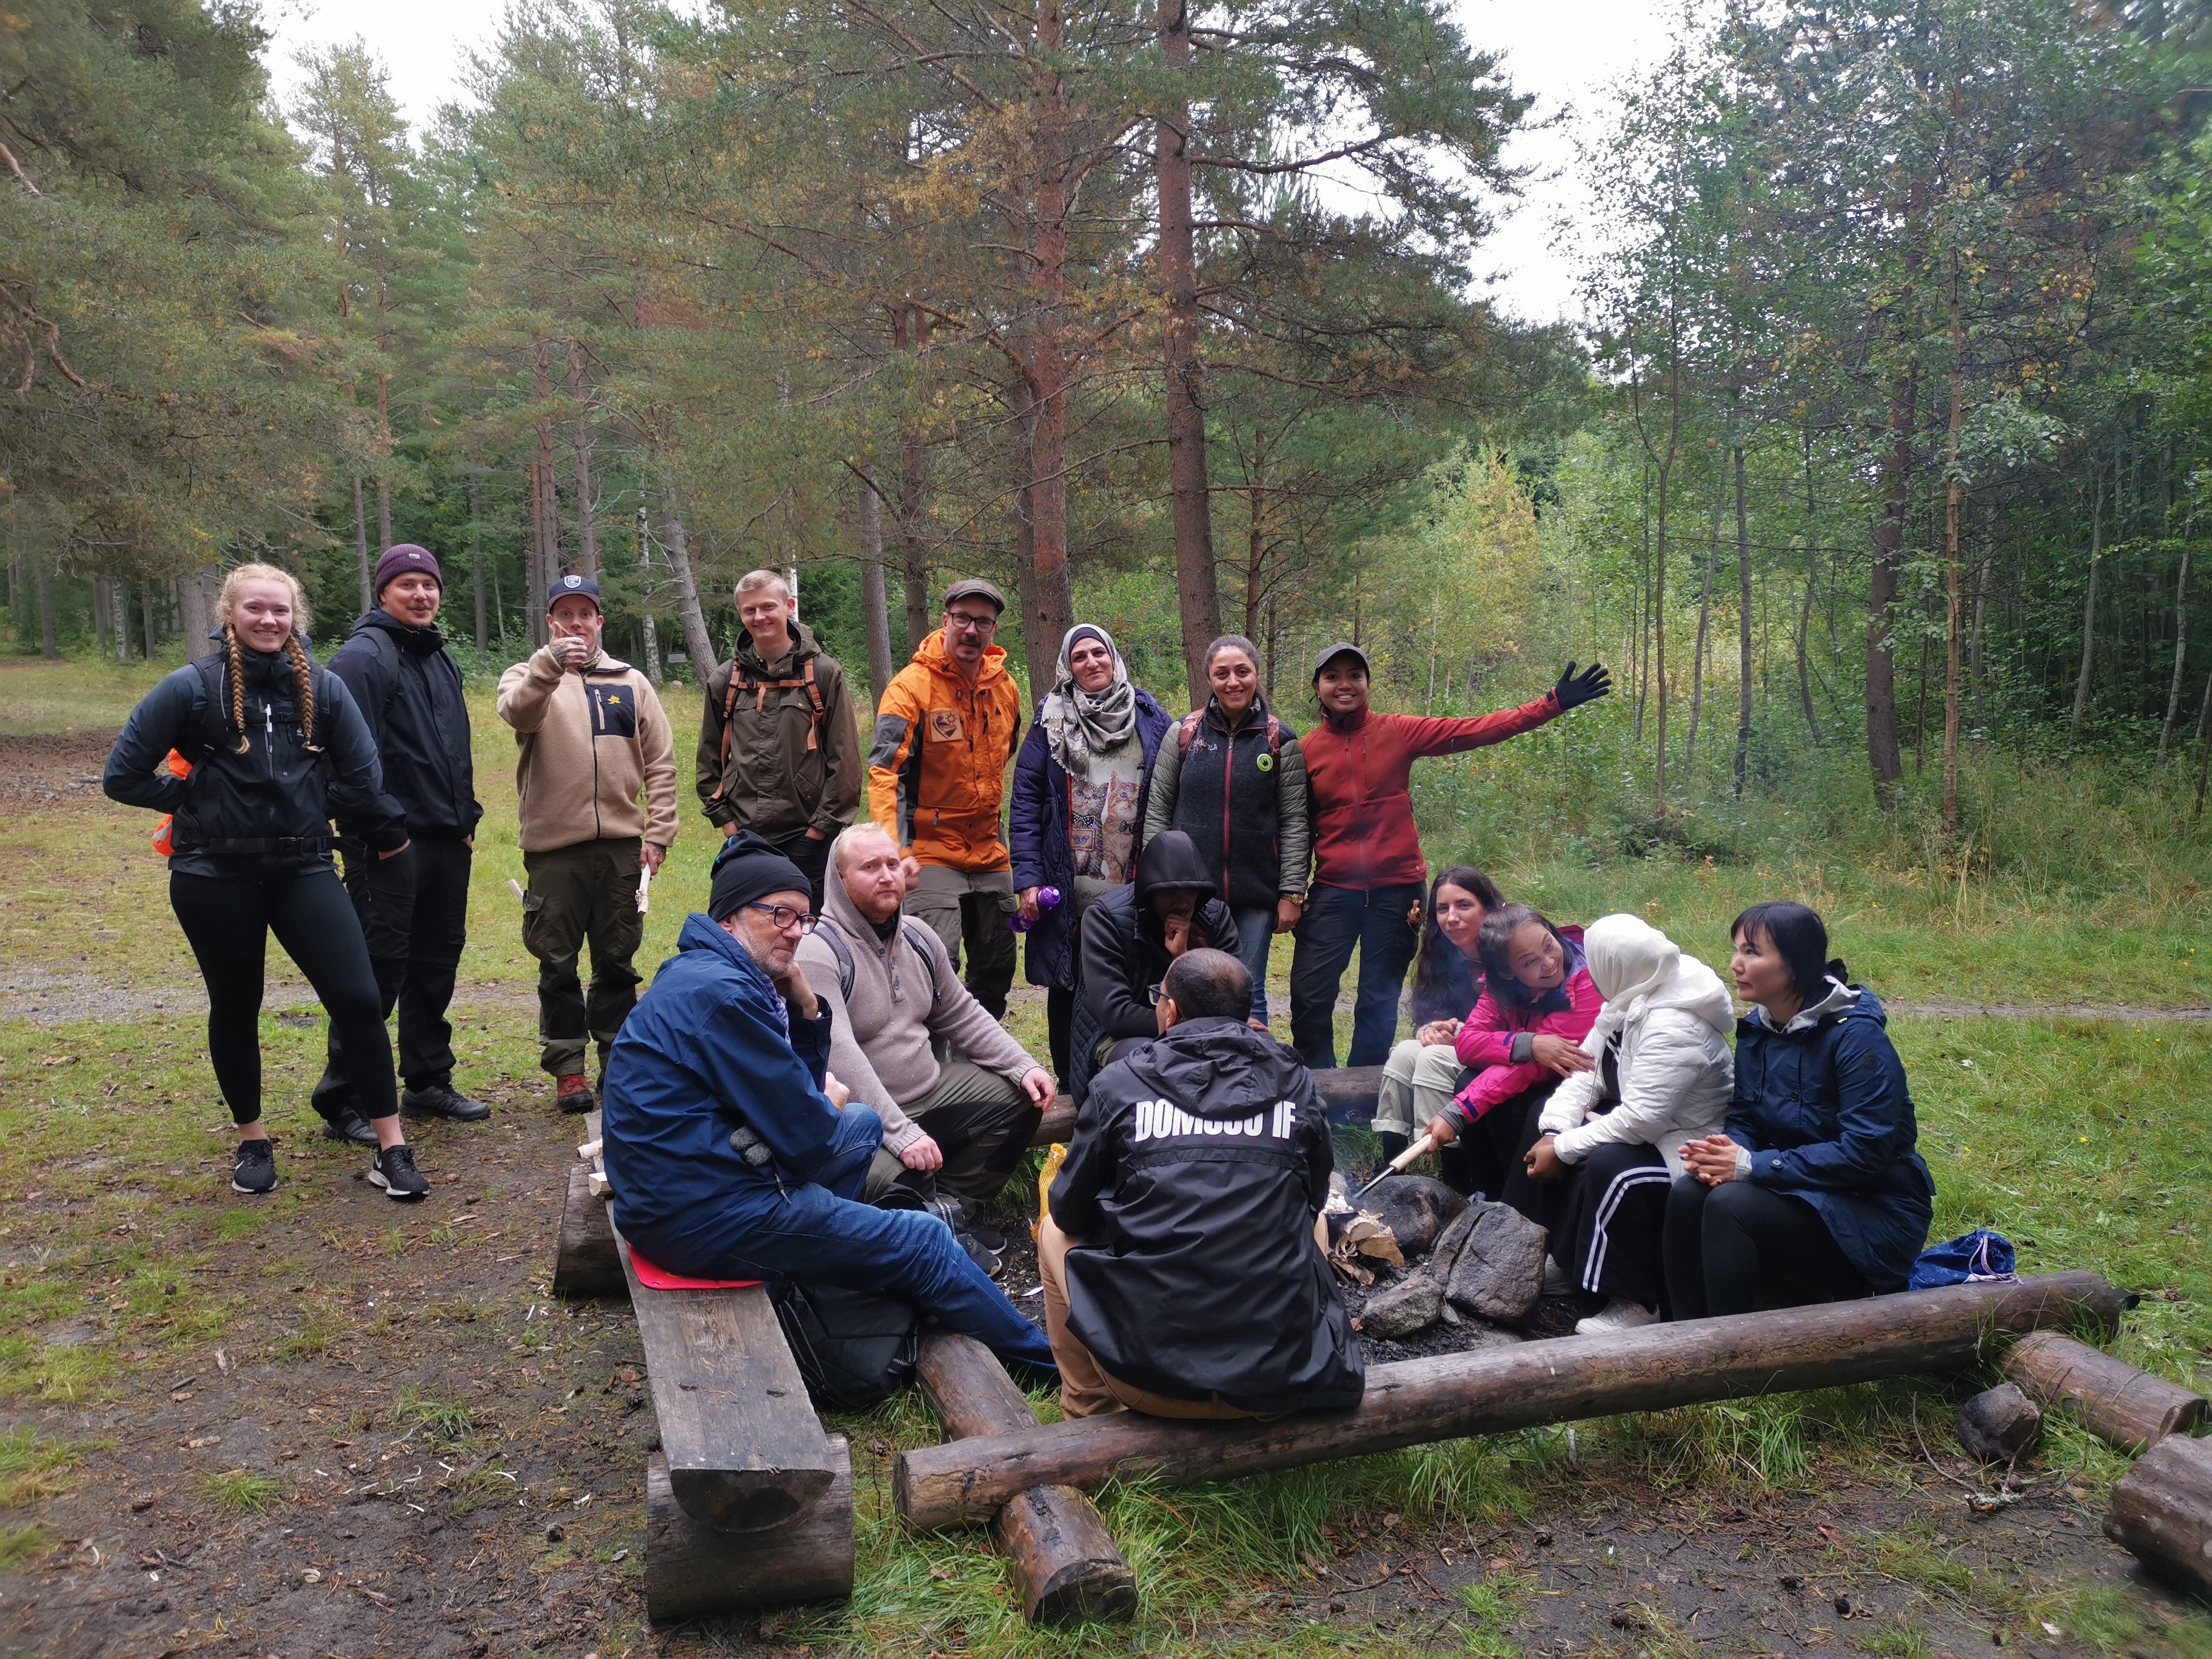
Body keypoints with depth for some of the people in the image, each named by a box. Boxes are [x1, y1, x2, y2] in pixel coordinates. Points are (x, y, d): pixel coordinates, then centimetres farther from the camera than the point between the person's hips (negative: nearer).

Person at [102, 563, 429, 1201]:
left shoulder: (323, 687, -1)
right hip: (214, 878, -1)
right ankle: (251, 1142, 32)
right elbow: (123, 776, -1)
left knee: (358, 999, -6)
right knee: (236, 1009, 13)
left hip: (303, 868, 1)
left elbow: (361, 775, 5)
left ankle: (391, 1148, 3)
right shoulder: (192, 686, -6)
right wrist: (197, 799, 0)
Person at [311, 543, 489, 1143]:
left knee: (436, 963, 14)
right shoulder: (364, 657, -10)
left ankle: (429, 1082, 26)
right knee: (378, 969, -6)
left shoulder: (441, 659, 18)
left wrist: (466, 819, 18)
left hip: (447, 840, 9)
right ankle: (343, 1102, 3)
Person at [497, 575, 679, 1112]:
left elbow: (660, 763, 9)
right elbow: (517, 711, -19)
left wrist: (657, 833, 1)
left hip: (622, 845, 2)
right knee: (558, 966, 4)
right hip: (554, 847, -2)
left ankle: (618, 1058, 21)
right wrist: (550, 663, -37)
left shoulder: (631, 683, 12)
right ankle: (567, 1067, 15)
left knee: (617, 962, 10)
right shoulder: (529, 678, 6)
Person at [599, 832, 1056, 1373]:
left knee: (863, 1124, 24)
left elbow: (805, 1089, 13)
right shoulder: (721, 993, -23)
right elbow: (807, 1140, -20)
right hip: (706, 1220, -10)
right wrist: (829, 1105, 3)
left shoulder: (704, 975, 10)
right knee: (925, 1241, 0)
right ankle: (1043, 1354, 19)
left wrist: (805, 1007, -2)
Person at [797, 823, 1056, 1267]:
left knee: (1021, 1099, 6)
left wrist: (1024, 1066, 2)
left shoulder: (919, 939, 8)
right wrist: (901, 1135, -32)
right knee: (894, 1184, -35)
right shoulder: (818, 952, -18)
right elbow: (839, 1057, -27)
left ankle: (955, 1203, 16)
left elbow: (962, 1015, 16)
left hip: (931, 1088, 8)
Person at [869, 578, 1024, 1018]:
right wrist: (894, 850, -35)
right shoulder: (912, 685, -14)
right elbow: (883, 770, -23)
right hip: (932, 851, -6)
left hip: (990, 852, 6)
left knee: (998, 966, 14)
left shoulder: (1005, 687, 5)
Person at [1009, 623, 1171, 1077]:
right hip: (1069, 887, 0)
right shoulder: (1052, 721, 3)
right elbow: (1025, 802, -2)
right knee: (1067, 985, 10)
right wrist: (1027, 878, -10)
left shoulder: (1150, 719, 6)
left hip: (1135, 885, 0)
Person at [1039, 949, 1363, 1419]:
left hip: (1150, 1379, -2)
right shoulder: (1296, 1086, 2)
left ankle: (1091, 1414, 31)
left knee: (1055, 1231, 24)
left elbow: (1070, 1211, 7)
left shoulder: (1121, 1084, -4)